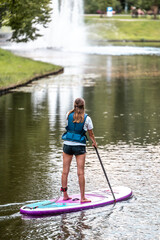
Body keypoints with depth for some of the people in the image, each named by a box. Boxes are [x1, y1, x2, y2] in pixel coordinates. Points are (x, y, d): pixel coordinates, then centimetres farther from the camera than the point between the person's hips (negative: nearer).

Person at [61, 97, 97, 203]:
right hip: (80, 146, -3)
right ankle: (83, 197, 1)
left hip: (67, 144, 3)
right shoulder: (86, 118, -7)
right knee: (81, 172, -1)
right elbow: (91, 134, 4)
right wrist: (94, 143, 20)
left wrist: (75, 109, 23)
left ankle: (65, 195, 15)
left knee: (65, 171, 9)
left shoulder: (69, 115, 0)